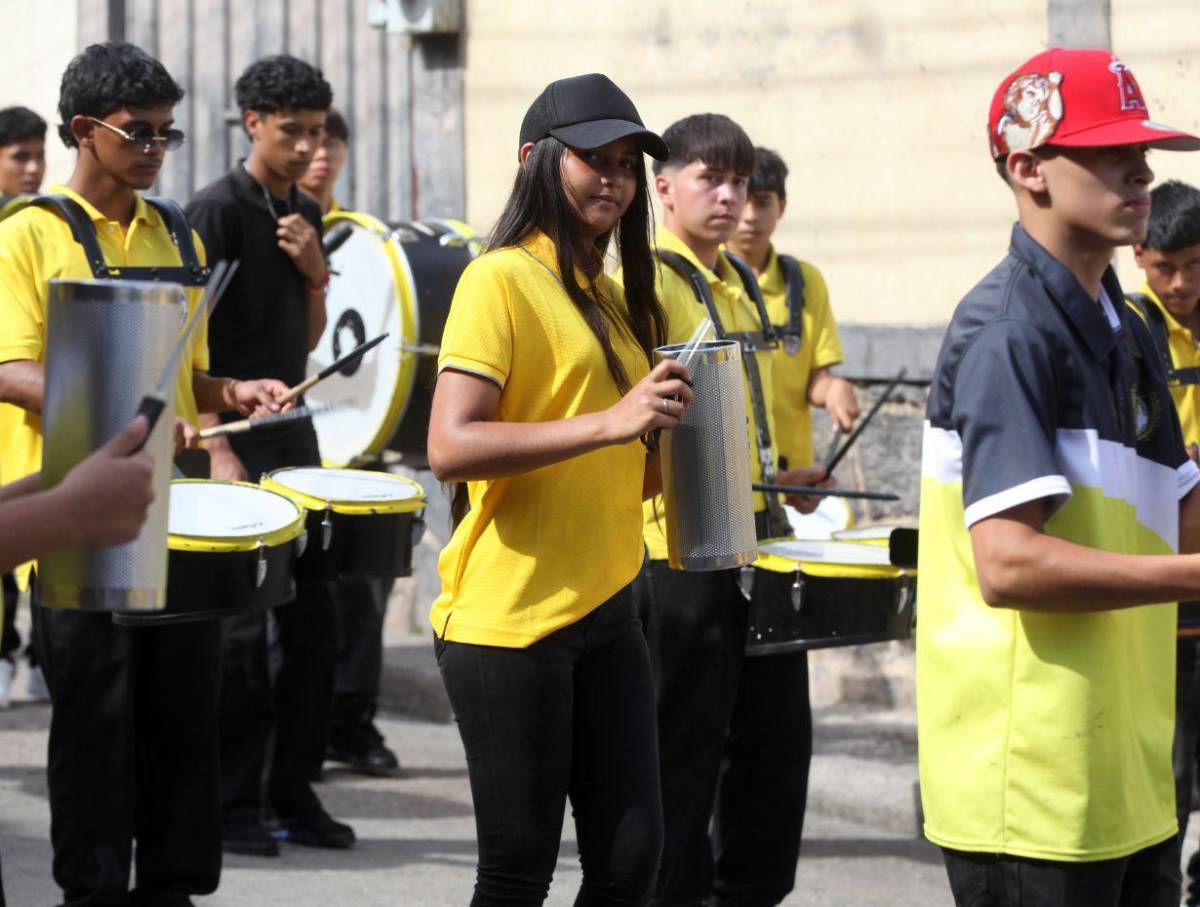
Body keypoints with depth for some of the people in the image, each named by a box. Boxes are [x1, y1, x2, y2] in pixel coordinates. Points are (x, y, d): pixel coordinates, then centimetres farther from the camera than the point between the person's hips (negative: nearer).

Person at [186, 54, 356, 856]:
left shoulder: (305, 215, 12)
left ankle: (295, 793, 17)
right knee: (243, 631, -5)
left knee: (313, 624, 8)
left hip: (294, 440, 7)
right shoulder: (218, 211, -10)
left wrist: (315, 272, -2)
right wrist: (217, 449, -19)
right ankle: (234, 805, 2)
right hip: (237, 448, -7)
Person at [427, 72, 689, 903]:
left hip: (605, 609, 8)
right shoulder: (502, 280, -9)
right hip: (510, 617, -8)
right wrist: (610, 421, -26)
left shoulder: (613, 296, 16)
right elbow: (451, 446, -21)